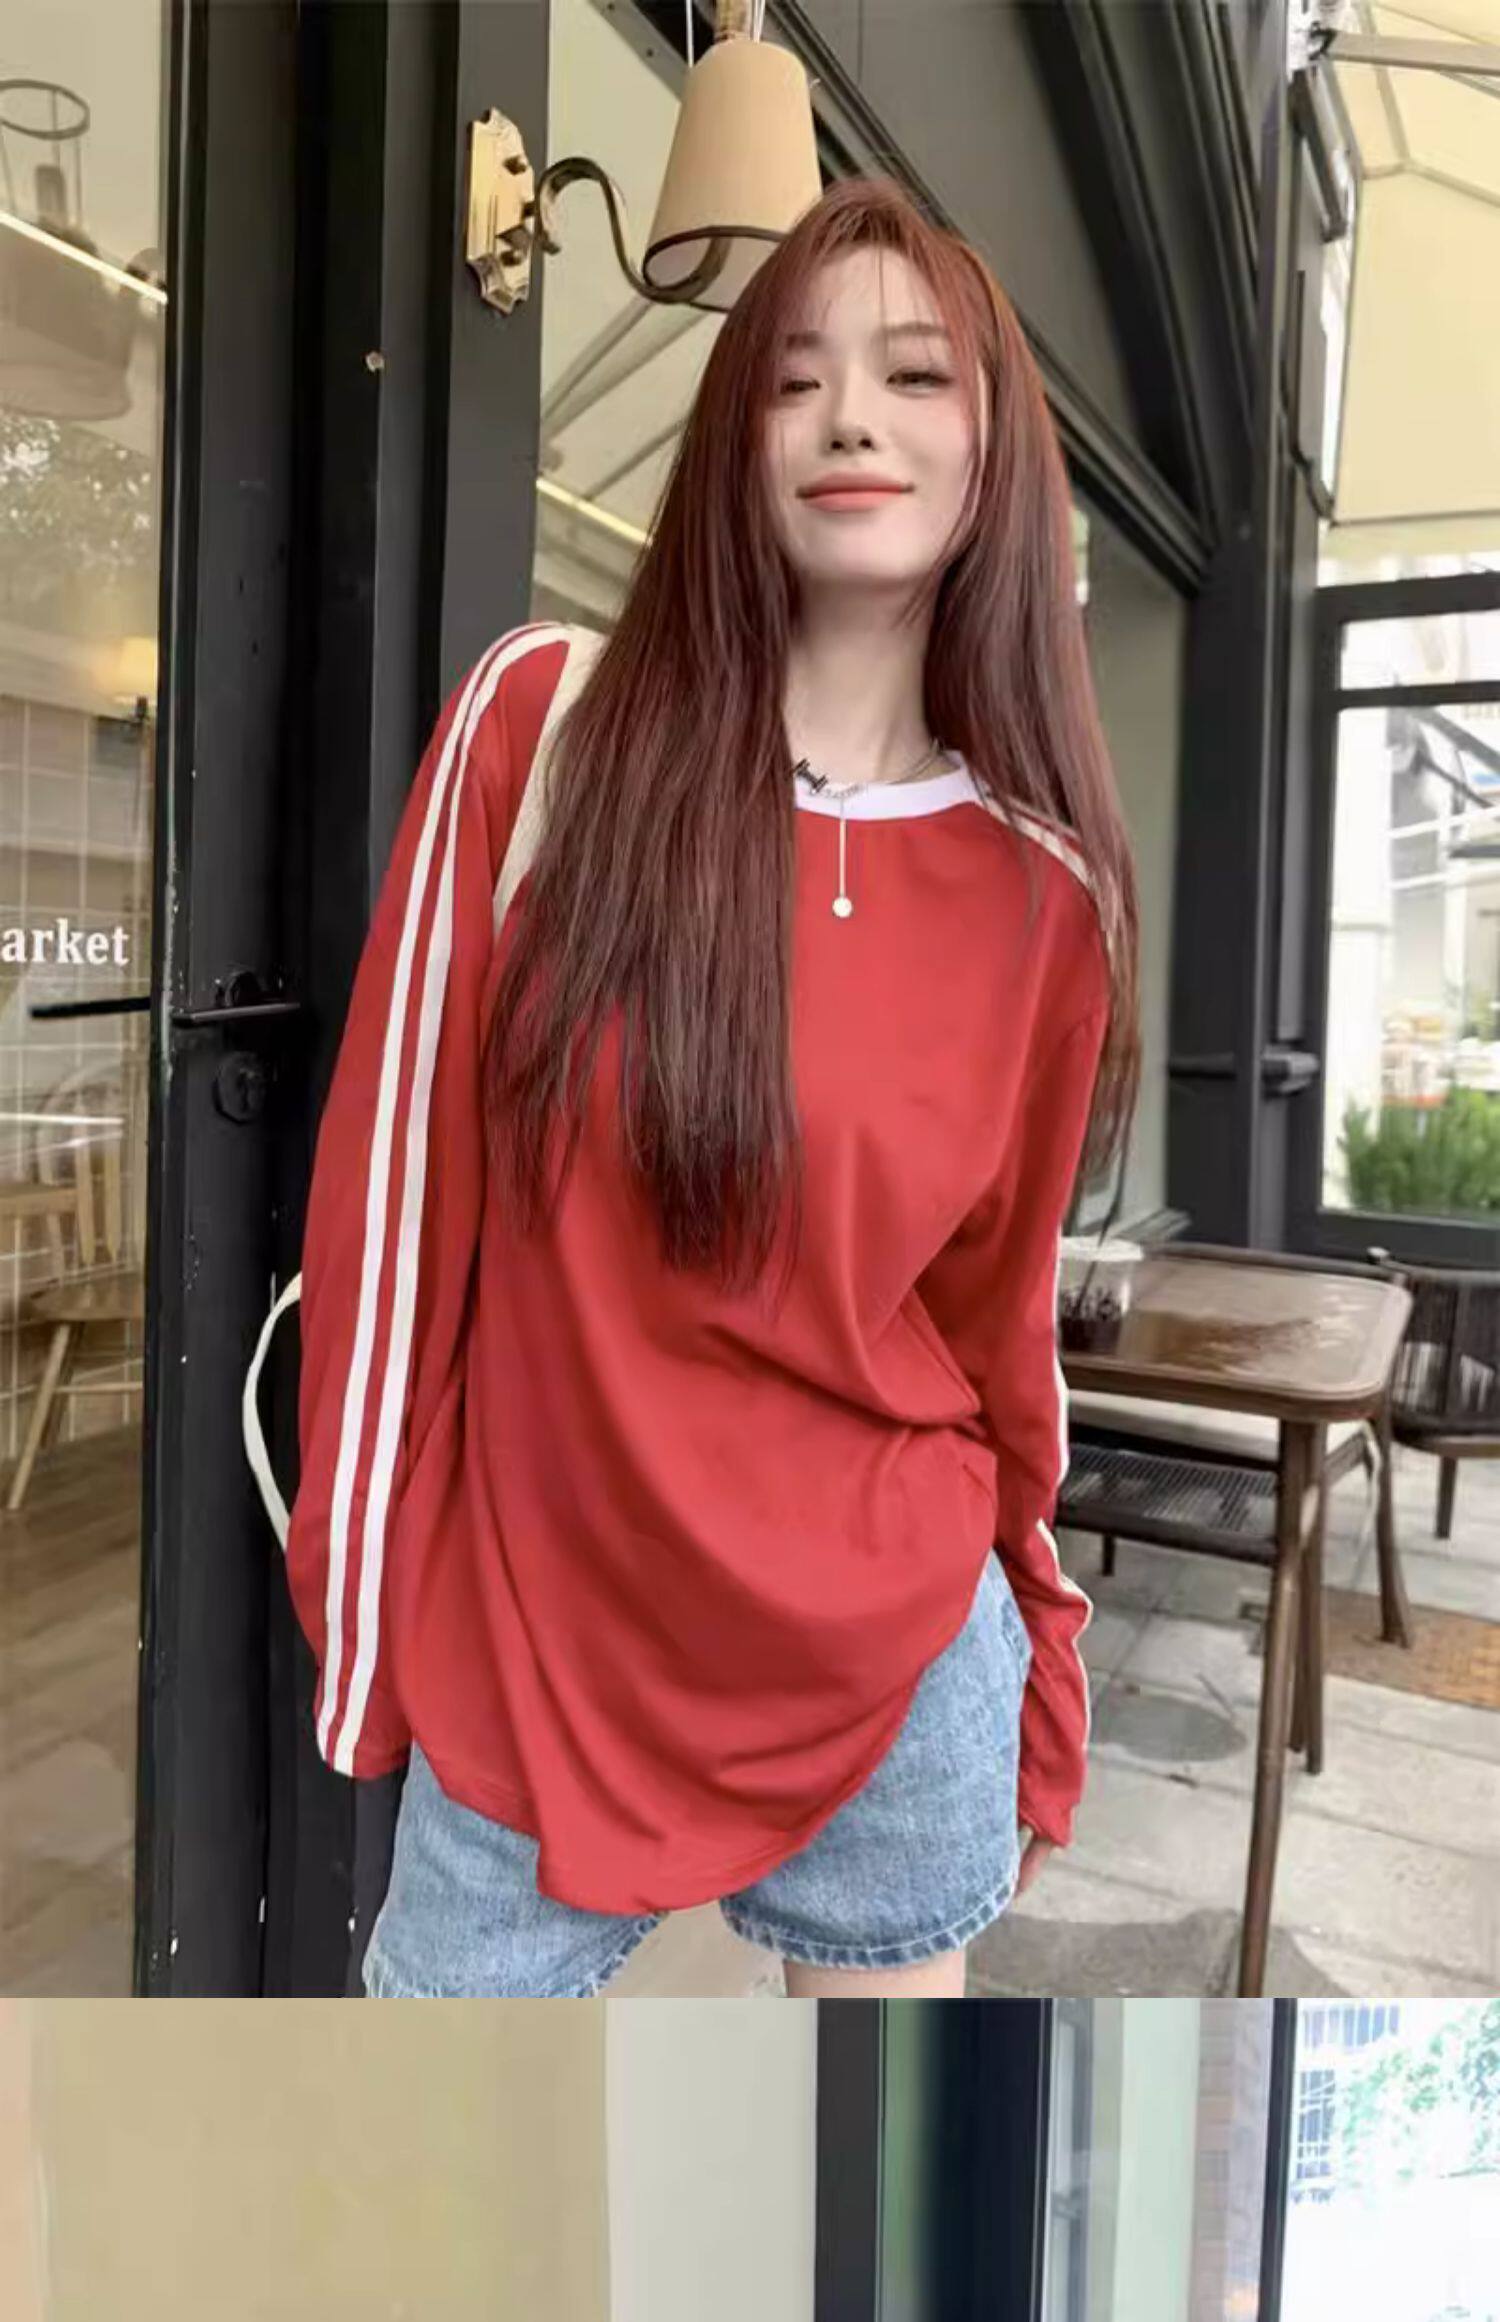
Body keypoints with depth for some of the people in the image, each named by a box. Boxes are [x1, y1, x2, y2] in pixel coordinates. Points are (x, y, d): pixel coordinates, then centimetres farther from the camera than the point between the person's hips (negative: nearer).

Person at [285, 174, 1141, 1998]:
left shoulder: (1043, 886, -4)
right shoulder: (539, 721, -9)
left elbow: (1003, 1318, 4)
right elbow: (396, 1174, -7)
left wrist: (1039, 1677, 11)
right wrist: (358, 1595, -3)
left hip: (893, 1656, 2)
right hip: (526, 1645, -1)